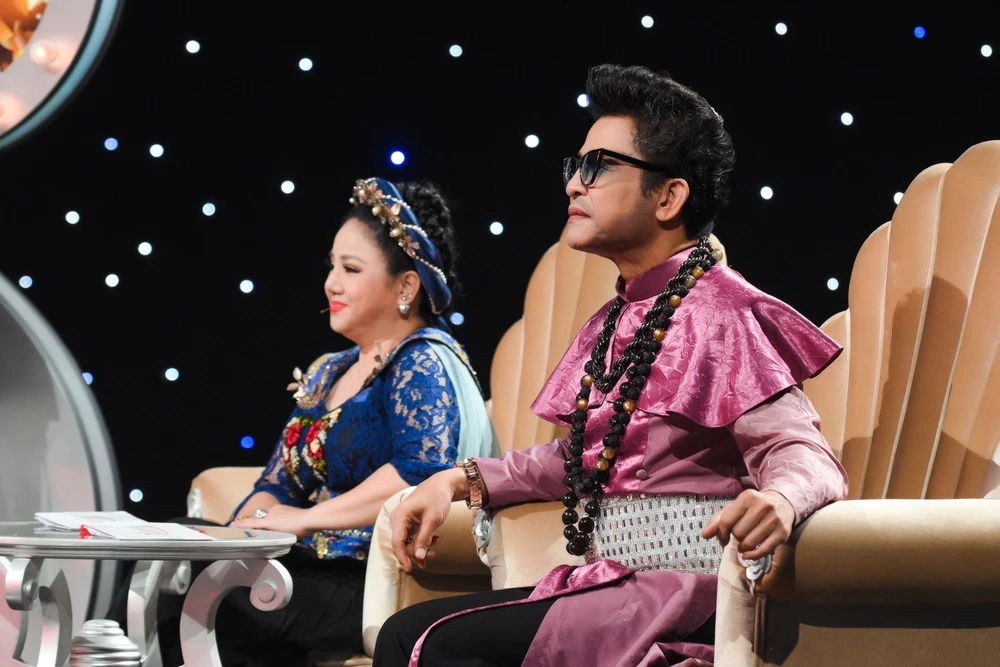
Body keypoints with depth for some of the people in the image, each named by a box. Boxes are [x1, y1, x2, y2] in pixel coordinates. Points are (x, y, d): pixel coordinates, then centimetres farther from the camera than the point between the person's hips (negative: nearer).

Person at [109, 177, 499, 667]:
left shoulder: (423, 362, -6)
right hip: (311, 566, 8)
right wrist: (251, 526, -6)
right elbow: (277, 484, 18)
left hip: (374, 583, -8)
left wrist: (303, 518, -19)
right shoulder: (327, 374, 22)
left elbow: (424, 470, -25)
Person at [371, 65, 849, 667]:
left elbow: (804, 456, -17)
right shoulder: (617, 323, 17)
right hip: (615, 588, 8)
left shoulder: (721, 313, -10)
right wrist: (461, 481, 15)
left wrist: (778, 499, -41)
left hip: (685, 597, -8)